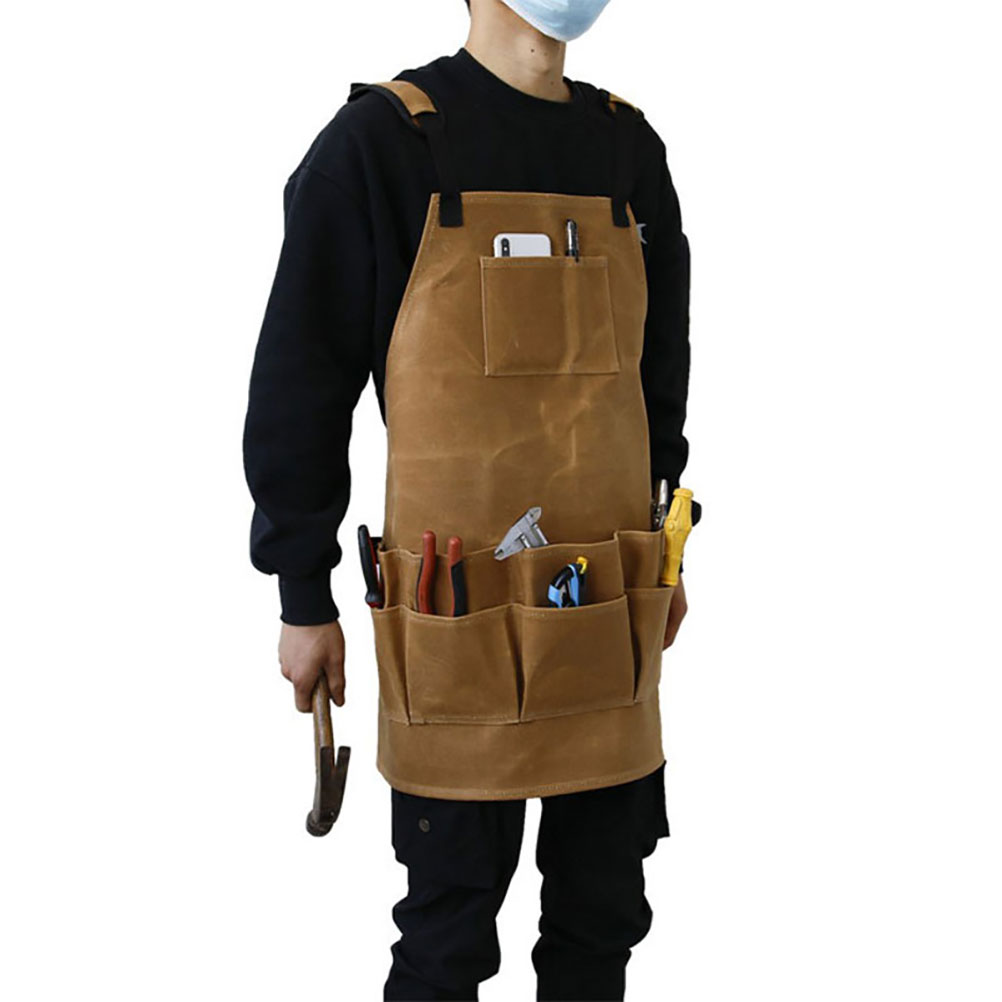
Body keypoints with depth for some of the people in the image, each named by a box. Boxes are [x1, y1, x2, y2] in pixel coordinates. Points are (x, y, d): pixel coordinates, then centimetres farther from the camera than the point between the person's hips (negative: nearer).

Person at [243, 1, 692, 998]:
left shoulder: (629, 149, 9)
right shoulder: (380, 141, -7)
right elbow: (298, 382, -5)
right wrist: (303, 601, -4)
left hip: (612, 614, 5)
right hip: (462, 616, -5)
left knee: (603, 909, 16)